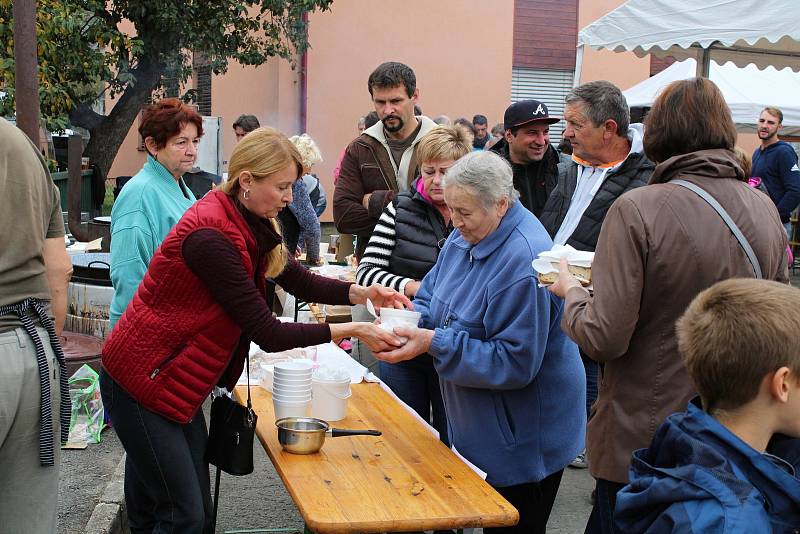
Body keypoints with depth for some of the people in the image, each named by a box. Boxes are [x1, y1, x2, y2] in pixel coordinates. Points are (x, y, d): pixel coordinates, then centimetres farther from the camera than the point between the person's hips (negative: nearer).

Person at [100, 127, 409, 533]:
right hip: (141, 382, -9)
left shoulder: (251, 224, 2)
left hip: (173, 381, 9)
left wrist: (361, 293, -7)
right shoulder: (211, 236, -26)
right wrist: (349, 330, -22)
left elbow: (299, 281, 9)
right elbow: (268, 334, -25)